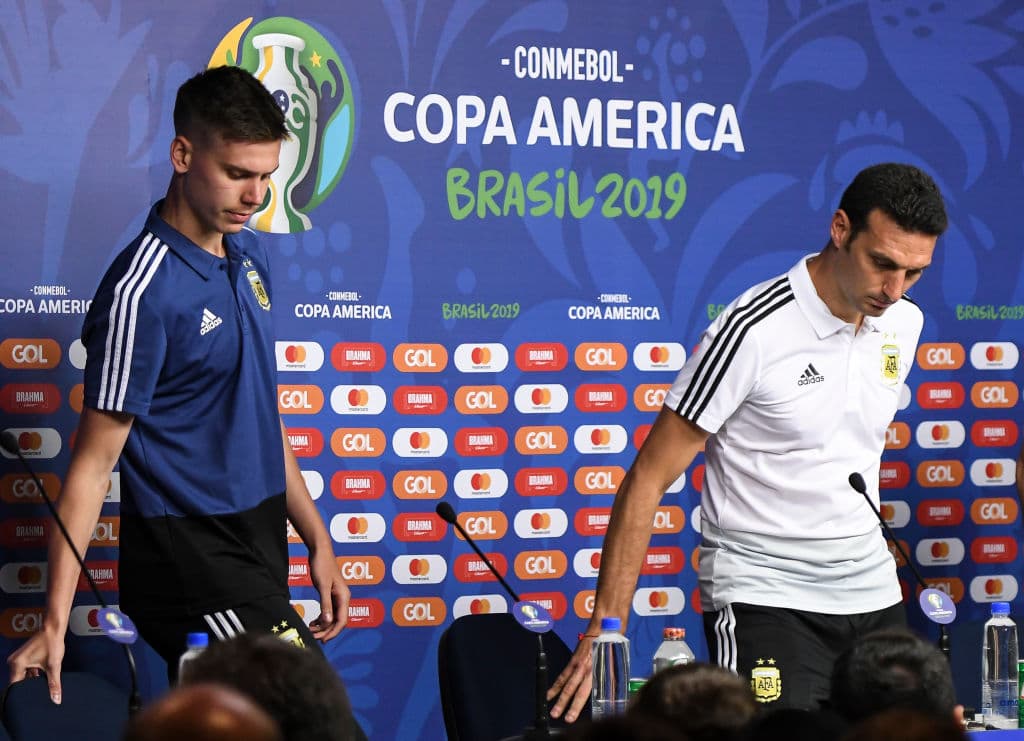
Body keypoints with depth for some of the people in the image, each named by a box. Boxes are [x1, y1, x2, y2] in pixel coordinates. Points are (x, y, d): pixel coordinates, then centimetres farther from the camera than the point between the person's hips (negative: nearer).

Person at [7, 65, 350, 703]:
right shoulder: (142, 291, -17)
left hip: (258, 547, 8)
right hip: (188, 555, -8)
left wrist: (317, 538, 19)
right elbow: (94, 462, -14)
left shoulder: (249, 255, 9)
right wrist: (55, 623, -16)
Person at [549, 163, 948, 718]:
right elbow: (647, 480, -15)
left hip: (872, 593, 7)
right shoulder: (753, 331, -17)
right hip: (763, 597, -7)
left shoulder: (904, 324, 5)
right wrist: (604, 632, -19)